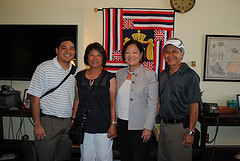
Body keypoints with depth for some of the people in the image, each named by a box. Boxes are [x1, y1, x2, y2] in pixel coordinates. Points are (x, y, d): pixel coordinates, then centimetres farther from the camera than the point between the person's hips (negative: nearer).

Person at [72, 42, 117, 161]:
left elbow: (113, 103, -2)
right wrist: (73, 120, 8)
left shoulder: (109, 78, -2)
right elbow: (77, 100, 12)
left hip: (103, 127, -3)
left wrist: (113, 124, -8)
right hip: (84, 127, 3)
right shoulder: (79, 77, 7)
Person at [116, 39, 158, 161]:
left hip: (139, 126, -4)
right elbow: (116, 99, 11)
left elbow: (152, 103, -10)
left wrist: (148, 127, -14)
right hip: (121, 124, 5)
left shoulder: (150, 75, -7)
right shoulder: (119, 73, 8)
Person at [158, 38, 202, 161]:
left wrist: (191, 132, -16)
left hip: (180, 126, -6)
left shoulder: (190, 75, -12)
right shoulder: (163, 75, 8)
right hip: (164, 124, 6)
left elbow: (194, 106, -13)